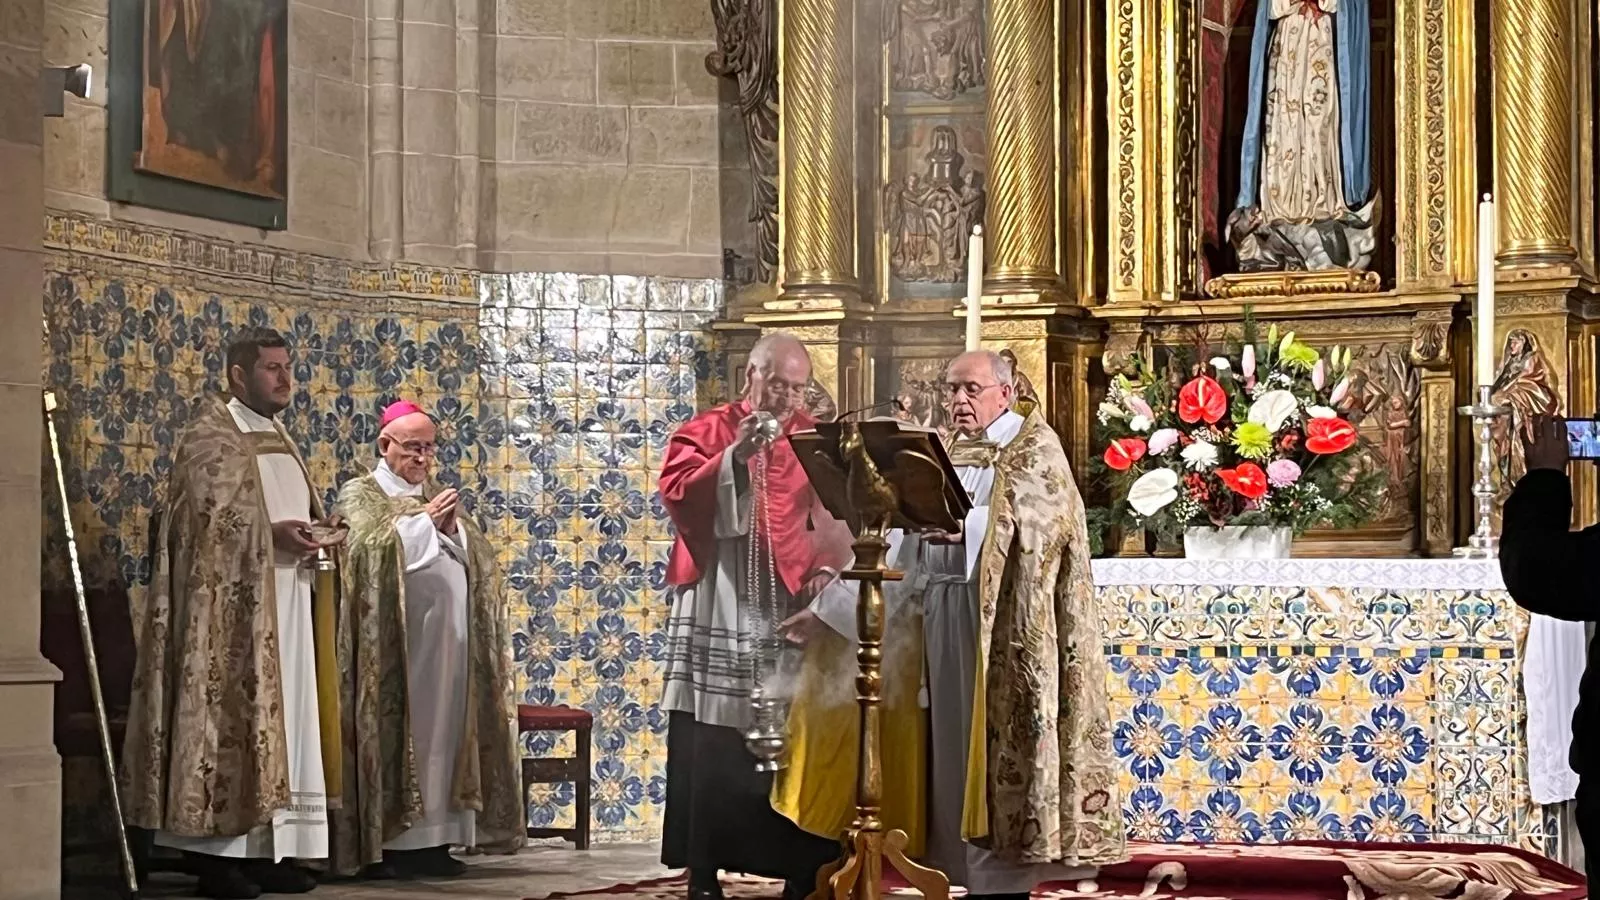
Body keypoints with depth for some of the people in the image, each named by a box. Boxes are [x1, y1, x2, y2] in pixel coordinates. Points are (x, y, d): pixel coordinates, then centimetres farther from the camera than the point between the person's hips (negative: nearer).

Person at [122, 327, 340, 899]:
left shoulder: (277, 439, 20)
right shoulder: (210, 434, -6)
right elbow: (205, 515, -16)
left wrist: (309, 535, 3)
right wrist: (272, 533, -22)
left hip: (283, 606, 8)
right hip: (232, 605, -8)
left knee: (280, 717, 5)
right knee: (228, 712, -9)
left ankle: (267, 846, 8)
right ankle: (216, 852, -7)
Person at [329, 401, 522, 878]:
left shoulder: (438, 496, 20)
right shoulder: (359, 494, 4)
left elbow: (477, 556, 13)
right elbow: (370, 546, -15)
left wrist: (453, 529, -6)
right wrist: (425, 521, -13)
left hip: (446, 638, 6)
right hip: (392, 639, -6)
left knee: (442, 731, 3)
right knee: (393, 733, -7)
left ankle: (433, 839, 6)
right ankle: (381, 844, -6)